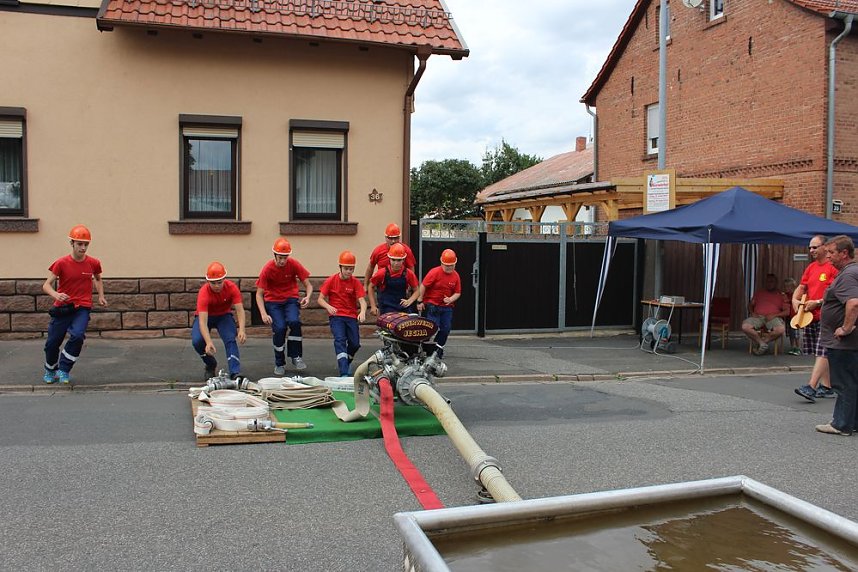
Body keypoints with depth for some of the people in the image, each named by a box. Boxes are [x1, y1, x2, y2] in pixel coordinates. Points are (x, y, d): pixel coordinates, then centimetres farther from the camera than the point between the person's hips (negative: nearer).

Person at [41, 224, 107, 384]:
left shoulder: (93, 263, 0)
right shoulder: (61, 263, -7)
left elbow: (98, 279, 22)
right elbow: (46, 285, -9)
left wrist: (101, 296, 10)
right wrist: (56, 294, -29)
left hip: (83, 307, 0)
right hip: (62, 307, 0)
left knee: (78, 335, -25)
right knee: (52, 342, 4)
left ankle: (64, 370, -5)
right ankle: (50, 371, 35)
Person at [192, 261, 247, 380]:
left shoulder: (231, 287, -25)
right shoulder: (204, 293, -33)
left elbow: (240, 310, -29)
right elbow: (203, 321, -40)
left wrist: (241, 330, -46)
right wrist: (209, 342, -54)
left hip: (224, 316, 1)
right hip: (205, 316, -1)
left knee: (230, 339, -25)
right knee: (197, 341, -24)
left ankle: (235, 372, -27)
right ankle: (211, 365, 4)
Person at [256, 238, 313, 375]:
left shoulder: (294, 264, -11)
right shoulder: (268, 269, -14)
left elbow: (308, 284, -6)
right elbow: (259, 294, -10)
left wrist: (307, 296, -28)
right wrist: (263, 314, -23)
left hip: (291, 299, 1)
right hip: (273, 301, -1)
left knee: (294, 322, -26)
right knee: (280, 328, -17)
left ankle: (296, 357, -10)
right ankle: (279, 364, 2)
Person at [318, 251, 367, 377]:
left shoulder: (356, 282, -2)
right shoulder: (331, 280, -2)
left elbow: (362, 300, -12)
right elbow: (320, 299, 0)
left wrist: (362, 312, -34)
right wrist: (328, 307, -22)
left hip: (352, 316, 2)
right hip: (336, 316, -2)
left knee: (355, 344, -1)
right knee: (340, 340, -19)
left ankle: (345, 364, 31)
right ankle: (344, 373, -27)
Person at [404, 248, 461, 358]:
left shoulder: (456, 276, 2)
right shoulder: (435, 272, -12)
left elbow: (457, 293, 8)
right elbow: (423, 286, -10)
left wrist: (450, 299, -12)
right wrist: (420, 301, -9)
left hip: (447, 307, 5)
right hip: (432, 305, -5)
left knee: (446, 329, 3)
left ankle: (438, 348, 23)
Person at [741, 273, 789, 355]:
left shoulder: (781, 295, 17)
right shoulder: (758, 293, 25)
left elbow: (787, 311, 7)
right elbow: (750, 305, 22)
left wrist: (774, 315, -10)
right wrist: (752, 313, -1)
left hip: (773, 317, -1)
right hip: (758, 316, 1)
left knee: (781, 329, -36)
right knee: (745, 326, -31)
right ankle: (762, 343, -14)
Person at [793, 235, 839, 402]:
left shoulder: (834, 267, -9)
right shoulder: (811, 267, 16)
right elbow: (801, 287, 21)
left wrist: (817, 302, -19)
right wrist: (795, 300, 2)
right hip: (810, 316, 8)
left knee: (822, 352, -9)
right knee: (821, 353, 11)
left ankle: (811, 387, -16)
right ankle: (826, 387, 19)